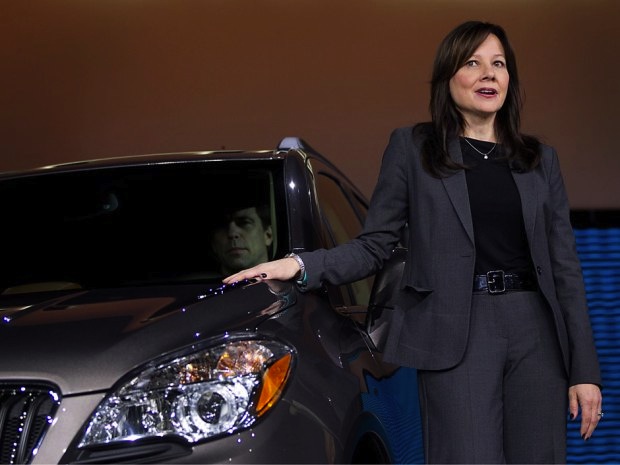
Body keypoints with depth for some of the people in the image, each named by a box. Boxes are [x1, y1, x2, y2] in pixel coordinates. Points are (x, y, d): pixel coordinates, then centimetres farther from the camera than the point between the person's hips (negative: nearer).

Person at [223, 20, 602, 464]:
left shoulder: (541, 159, 15)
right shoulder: (412, 148, 7)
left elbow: (565, 266, 12)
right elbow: (373, 246, 4)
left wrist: (585, 370, 6)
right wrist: (301, 265, -14)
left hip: (535, 332, 4)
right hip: (457, 336, -3)